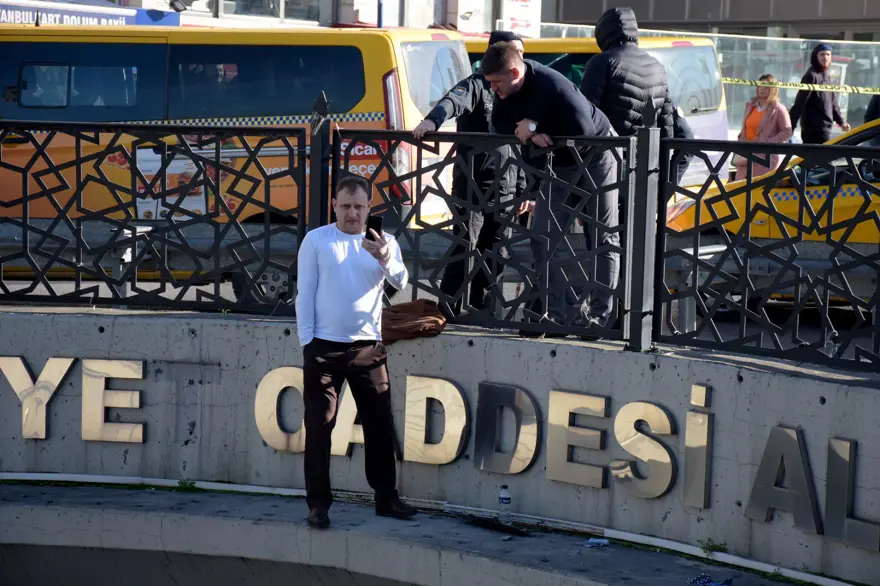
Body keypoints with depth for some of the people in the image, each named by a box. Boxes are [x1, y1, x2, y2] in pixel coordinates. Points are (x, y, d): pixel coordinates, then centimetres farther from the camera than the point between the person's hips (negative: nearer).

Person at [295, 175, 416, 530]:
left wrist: (386, 258, -30)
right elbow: (305, 293, -1)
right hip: (324, 346, -2)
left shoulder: (383, 243, 6)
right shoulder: (316, 240, -1)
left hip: (369, 347, 3)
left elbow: (400, 283, -9)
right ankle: (318, 502, 6)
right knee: (319, 426, 0)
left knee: (380, 424, 8)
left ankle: (386, 497, 19)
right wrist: (306, 341, -7)